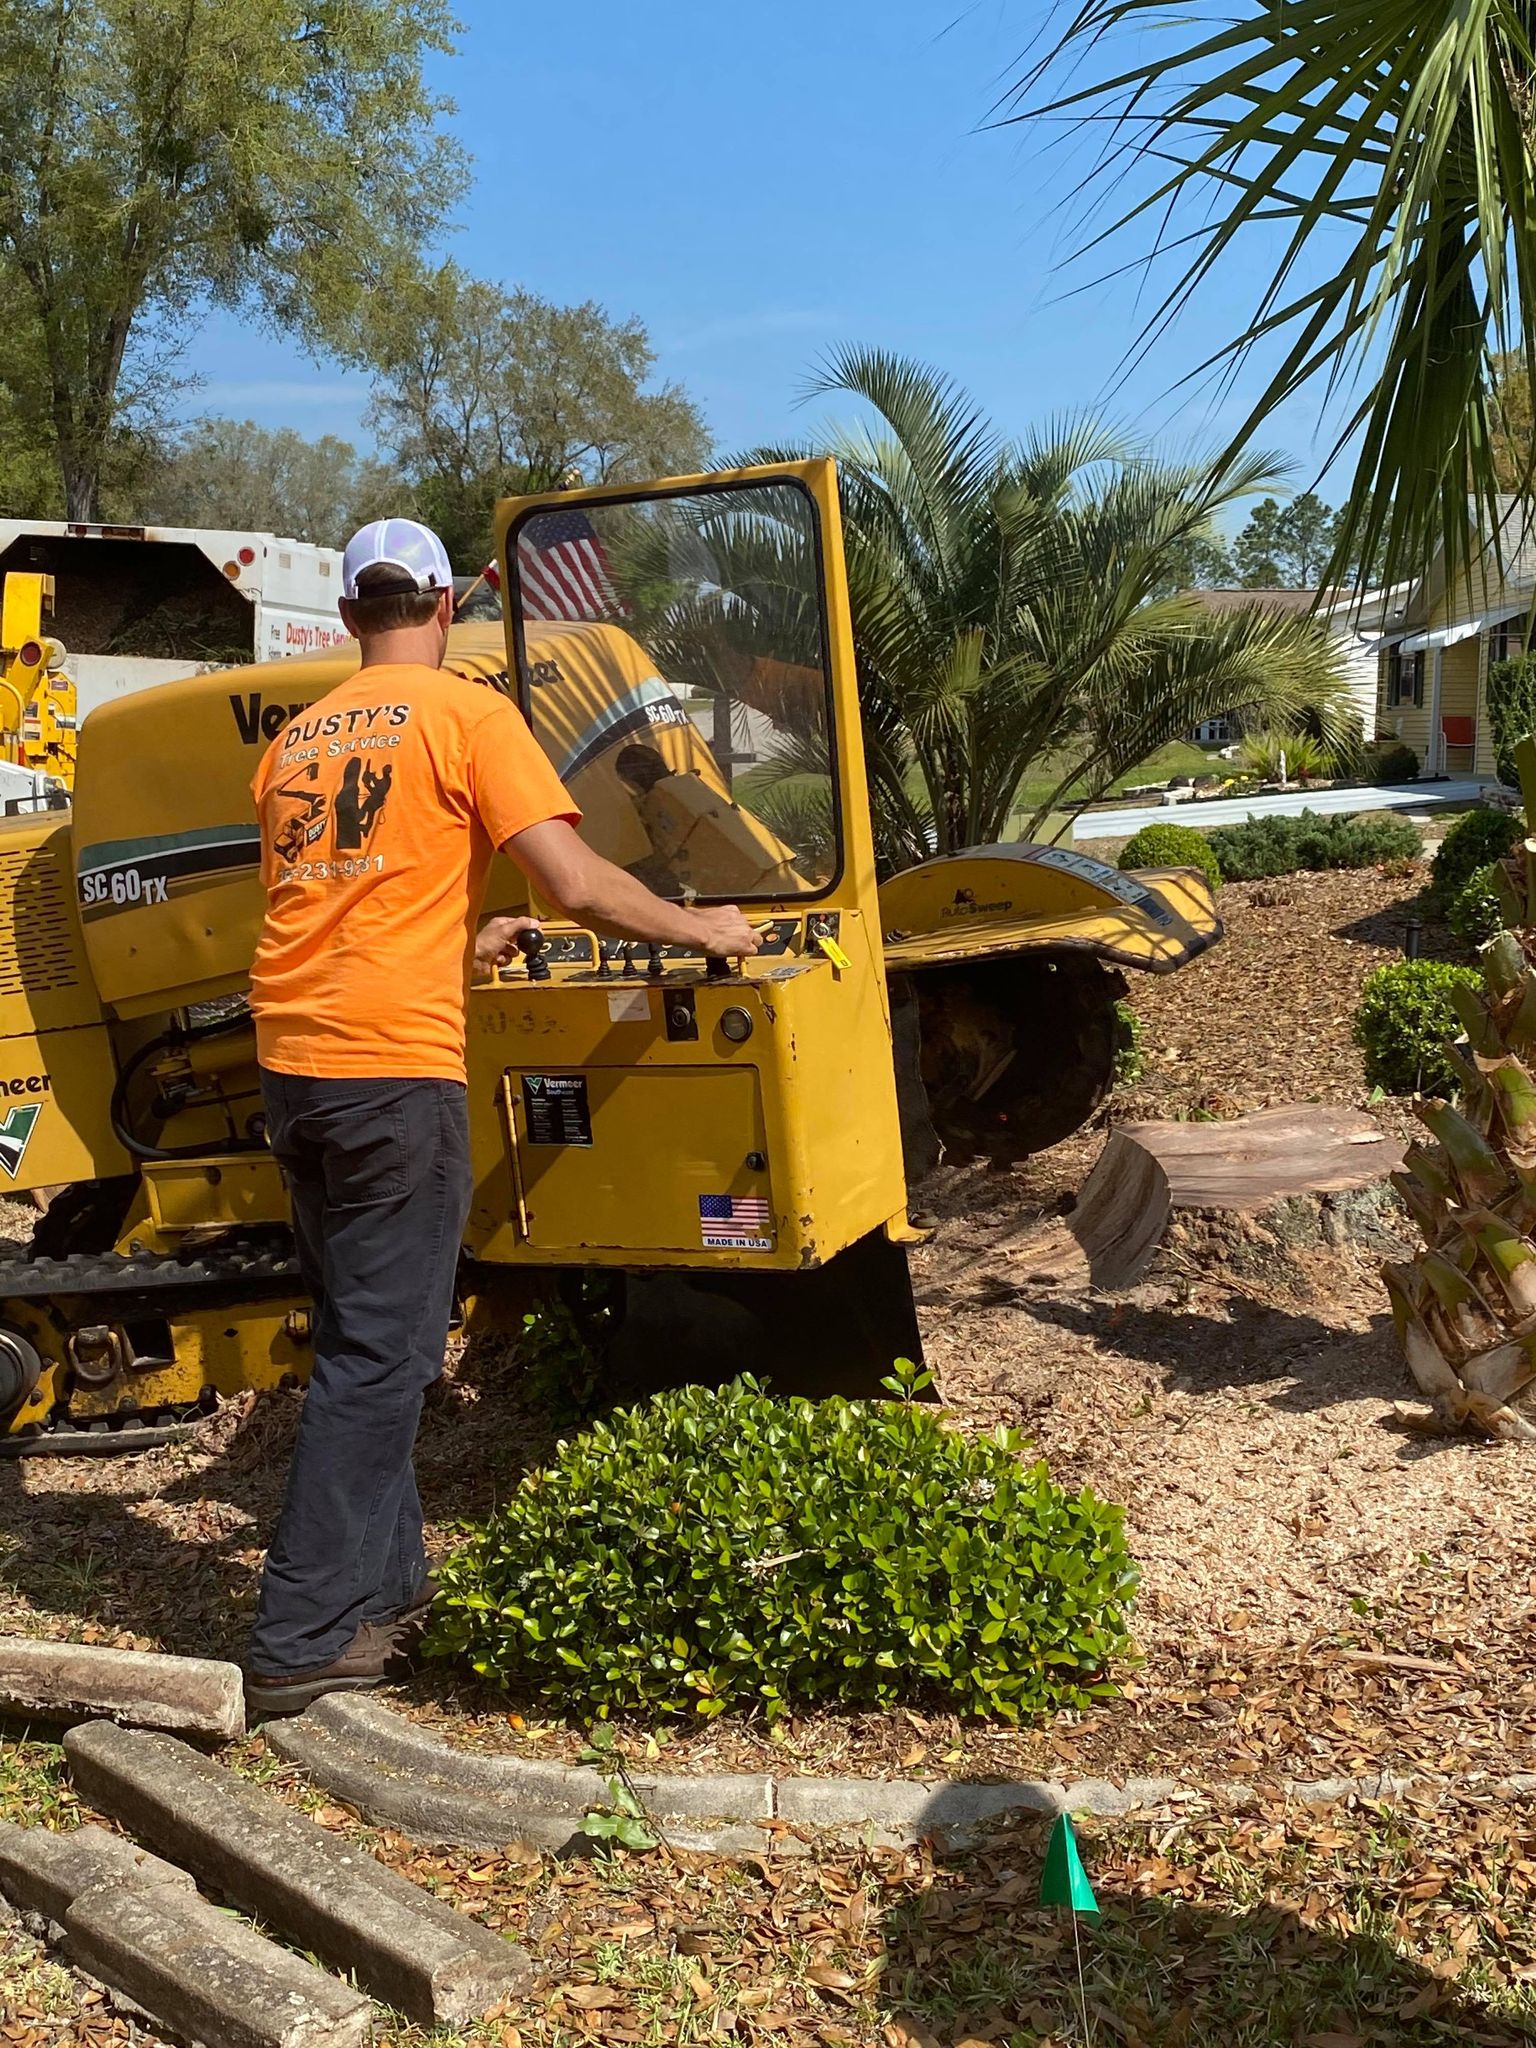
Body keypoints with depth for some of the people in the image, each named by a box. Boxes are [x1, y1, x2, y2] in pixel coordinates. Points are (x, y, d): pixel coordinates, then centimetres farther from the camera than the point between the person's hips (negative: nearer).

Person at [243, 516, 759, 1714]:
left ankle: (386, 1585, 27)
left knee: (359, 1335, 18)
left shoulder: (297, 740, 16)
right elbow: (575, 884, -12)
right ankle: (304, 1642, 4)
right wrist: (697, 928, 4)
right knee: (380, 1358, 0)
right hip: (394, 1067, -7)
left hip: (292, 1062, 7)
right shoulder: (465, 714, -4)